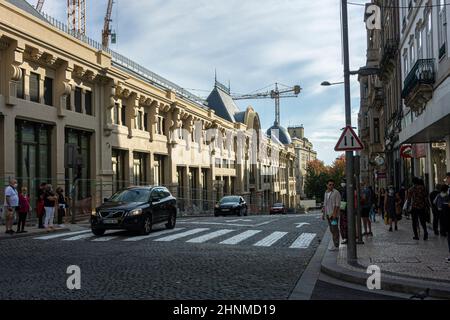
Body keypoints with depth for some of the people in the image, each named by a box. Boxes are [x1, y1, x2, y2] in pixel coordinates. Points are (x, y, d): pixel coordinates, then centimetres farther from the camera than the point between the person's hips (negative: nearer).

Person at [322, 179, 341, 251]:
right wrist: (323, 214, 14)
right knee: (332, 230, 9)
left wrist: (334, 214, -22)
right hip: (328, 214, 8)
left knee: (335, 229, -9)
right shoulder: (326, 193, 14)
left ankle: (336, 245, -8)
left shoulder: (336, 192, -9)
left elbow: (338, 204, -15)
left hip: (334, 214, -8)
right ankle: (336, 244, 16)